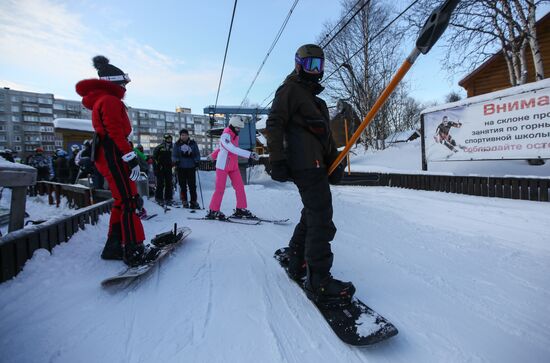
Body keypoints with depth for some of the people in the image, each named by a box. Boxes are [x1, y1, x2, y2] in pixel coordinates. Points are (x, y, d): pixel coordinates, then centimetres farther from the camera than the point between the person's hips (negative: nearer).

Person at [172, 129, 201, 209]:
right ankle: (184, 202, 14)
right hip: (181, 168, 0)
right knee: (183, 185, 4)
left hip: (191, 167, 0)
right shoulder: (177, 144, 8)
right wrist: (176, 161, -7)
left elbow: (197, 154, 10)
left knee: (192, 185, -2)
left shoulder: (193, 143, 8)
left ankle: (193, 202, 3)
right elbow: (174, 155, 10)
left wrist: (197, 162, -2)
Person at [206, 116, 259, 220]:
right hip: (223, 167, -8)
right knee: (220, 189, -2)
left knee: (240, 187, 1)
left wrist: (213, 155, 37)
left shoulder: (235, 136, 10)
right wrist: (250, 154, -40)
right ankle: (213, 211, 11)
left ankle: (240, 209, 7)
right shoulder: (225, 135, -17)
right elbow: (234, 149, -33)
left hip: (234, 167, 8)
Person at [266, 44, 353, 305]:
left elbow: (325, 133, 29)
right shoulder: (290, 89, 3)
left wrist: (335, 161, 20)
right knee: (321, 217, -13)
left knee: (312, 214, 12)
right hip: (305, 163, -10)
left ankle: (296, 262, 25)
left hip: (317, 163, 10)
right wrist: (277, 160, -18)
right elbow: (274, 124, -9)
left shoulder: (315, 97, 30)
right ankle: (318, 281, -9)